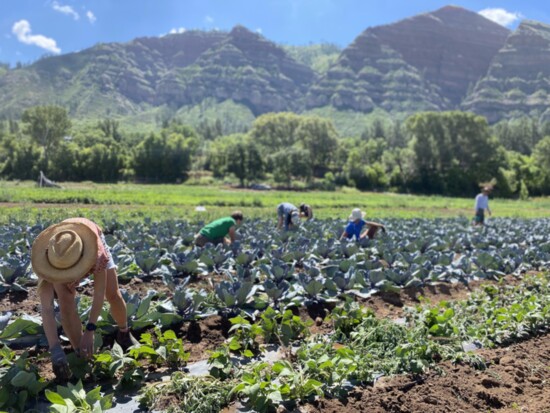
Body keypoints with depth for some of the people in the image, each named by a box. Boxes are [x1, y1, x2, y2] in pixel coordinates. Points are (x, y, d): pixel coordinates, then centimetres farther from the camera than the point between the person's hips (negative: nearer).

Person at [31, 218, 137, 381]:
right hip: (59, 256, 0)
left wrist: (89, 331, -45)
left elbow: (100, 291, -40)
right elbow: (46, 308, -47)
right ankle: (81, 356, -5)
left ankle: (124, 333, 30)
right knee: (66, 303, -21)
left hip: (91, 243, 0)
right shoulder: (47, 259, -44)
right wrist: (55, 350, -54)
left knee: (113, 295, -2)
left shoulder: (96, 248, -48)